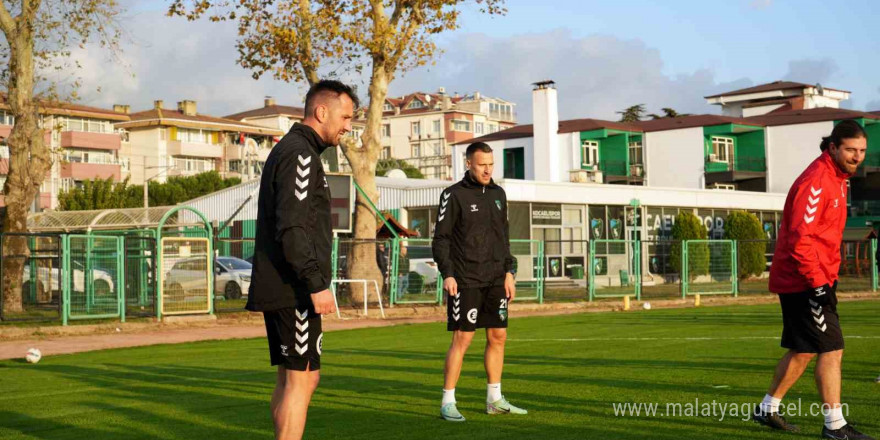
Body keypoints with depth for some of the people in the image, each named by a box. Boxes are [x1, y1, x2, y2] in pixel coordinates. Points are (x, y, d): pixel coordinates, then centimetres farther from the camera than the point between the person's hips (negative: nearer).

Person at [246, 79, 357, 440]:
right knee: (301, 380, -8)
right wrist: (316, 284, -23)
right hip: (293, 291, -10)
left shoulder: (285, 151, 20)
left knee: (293, 379, 13)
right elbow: (292, 227, -22)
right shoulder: (299, 154, -12)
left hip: (279, 290, 10)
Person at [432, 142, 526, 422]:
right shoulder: (454, 195, -6)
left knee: (498, 336, 7)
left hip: (495, 281, 6)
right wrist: (447, 275, -17)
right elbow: (441, 238, -7)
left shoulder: (498, 194, 12)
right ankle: (448, 402, 0)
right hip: (465, 281, -6)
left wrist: (509, 272, 11)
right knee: (462, 338, -7)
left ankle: (495, 400, 17)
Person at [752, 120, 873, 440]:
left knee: (802, 350, 16)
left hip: (818, 279, 10)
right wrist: (819, 284, -26)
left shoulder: (838, 179, 14)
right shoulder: (815, 181, -18)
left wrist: (828, 277, 20)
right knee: (831, 350, -8)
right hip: (803, 281, -10)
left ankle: (767, 409, 29)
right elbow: (799, 240, -25)